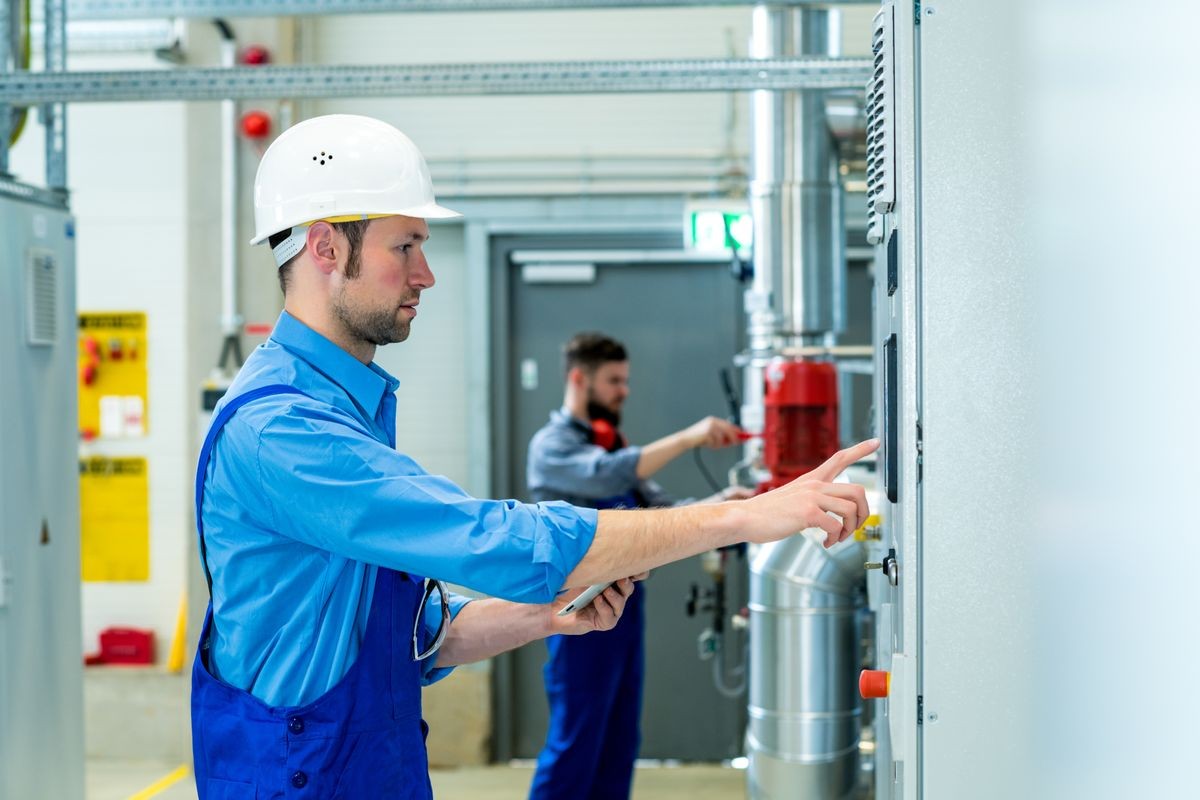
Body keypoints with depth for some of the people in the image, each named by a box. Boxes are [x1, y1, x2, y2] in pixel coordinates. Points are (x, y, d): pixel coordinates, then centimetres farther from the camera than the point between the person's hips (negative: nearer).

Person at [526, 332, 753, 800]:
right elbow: (606, 477, -30)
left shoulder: (613, 444, 15)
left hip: (624, 604, 8)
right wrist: (689, 438, -32)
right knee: (574, 743, -4)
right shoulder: (552, 445, -10)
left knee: (619, 742, 12)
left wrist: (716, 503, -7)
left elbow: (660, 511, 11)